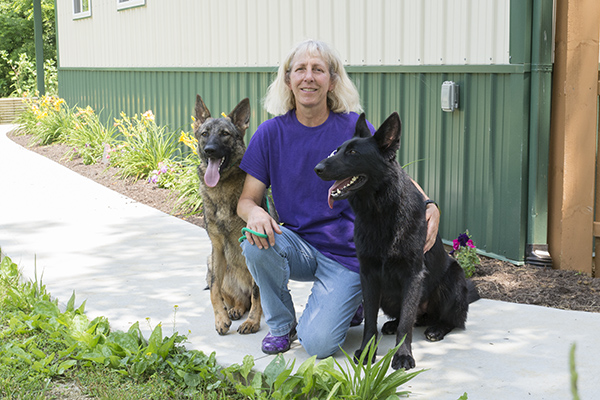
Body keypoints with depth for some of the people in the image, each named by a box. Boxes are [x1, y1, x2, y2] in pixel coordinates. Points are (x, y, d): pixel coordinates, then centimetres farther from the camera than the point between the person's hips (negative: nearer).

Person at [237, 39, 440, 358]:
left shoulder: (355, 128, -8)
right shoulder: (271, 133, -4)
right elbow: (247, 198, -1)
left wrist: (430, 206, -22)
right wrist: (254, 213, -27)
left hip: (347, 254, -2)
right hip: (298, 246, 2)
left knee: (318, 343, -18)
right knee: (256, 244, -31)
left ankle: (350, 303, 18)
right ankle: (280, 323, -4)